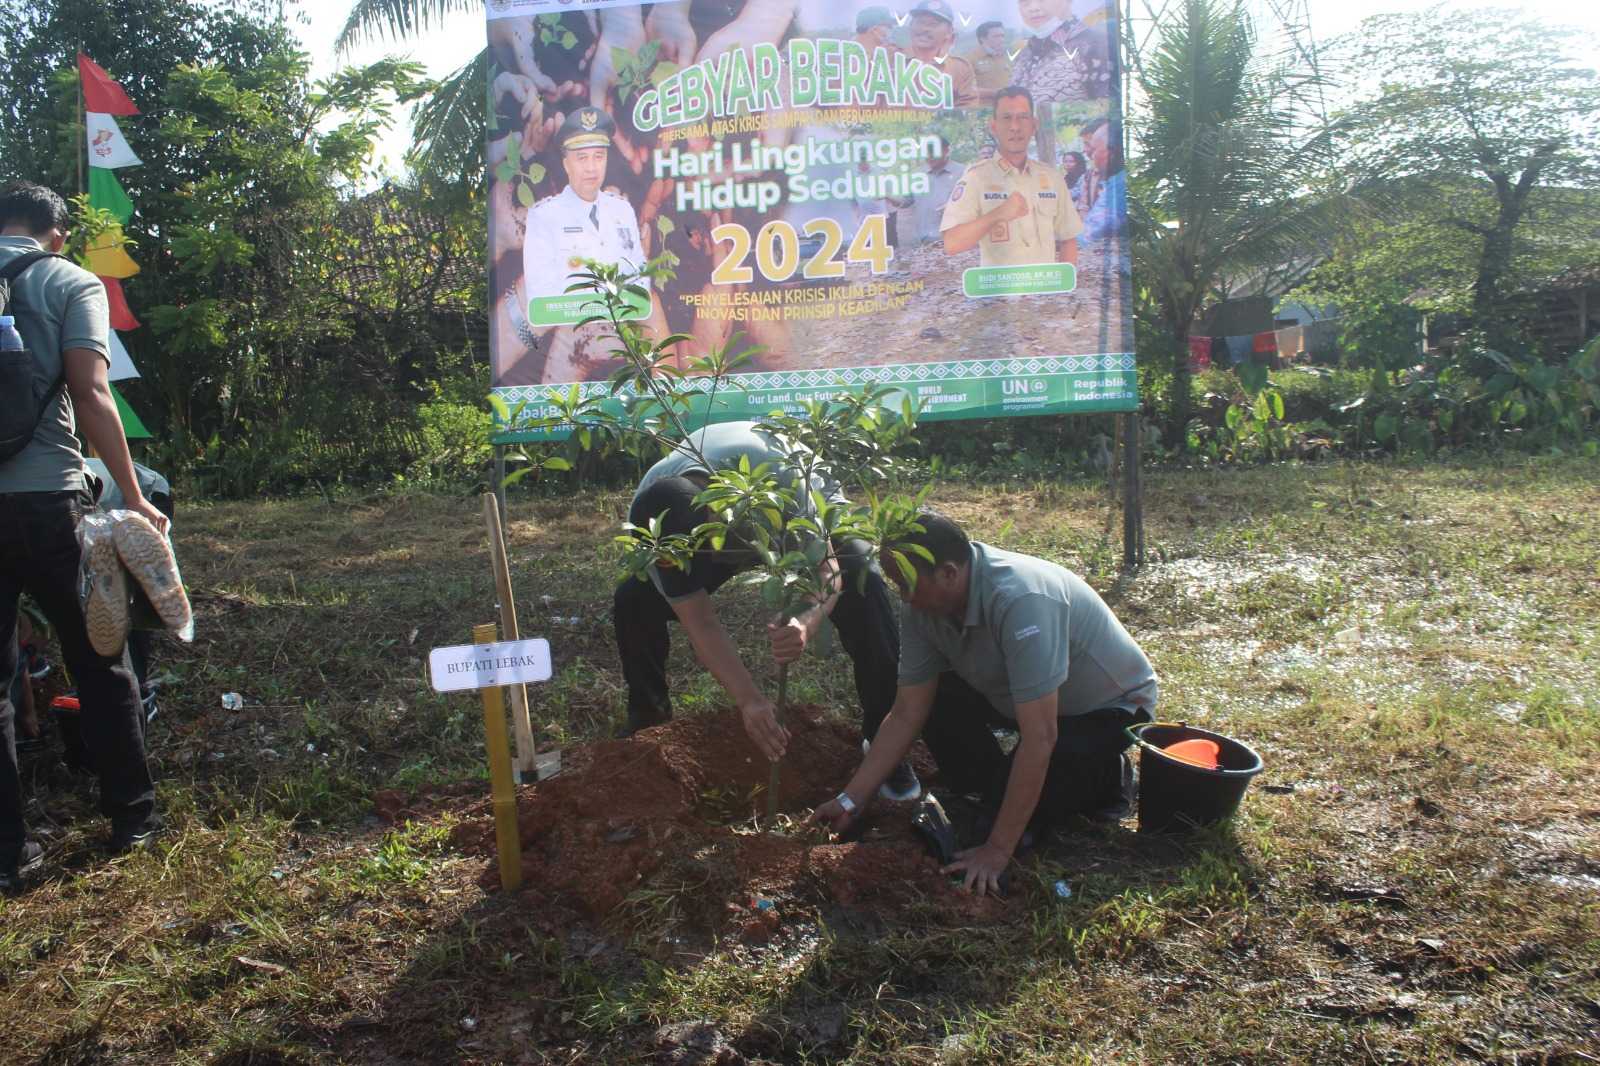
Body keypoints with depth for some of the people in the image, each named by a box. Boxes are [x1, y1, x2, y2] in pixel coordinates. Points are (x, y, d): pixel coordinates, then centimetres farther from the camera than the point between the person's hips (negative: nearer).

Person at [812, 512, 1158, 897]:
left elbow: (1039, 737, -38)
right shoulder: (923, 608, -15)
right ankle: (998, 792, 6)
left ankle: (1107, 775, 3)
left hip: (1110, 707, -7)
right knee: (931, 699, -11)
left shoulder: (1019, 600, -39)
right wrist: (850, 800, -12)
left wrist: (998, 850, -34)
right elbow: (906, 714, -7)